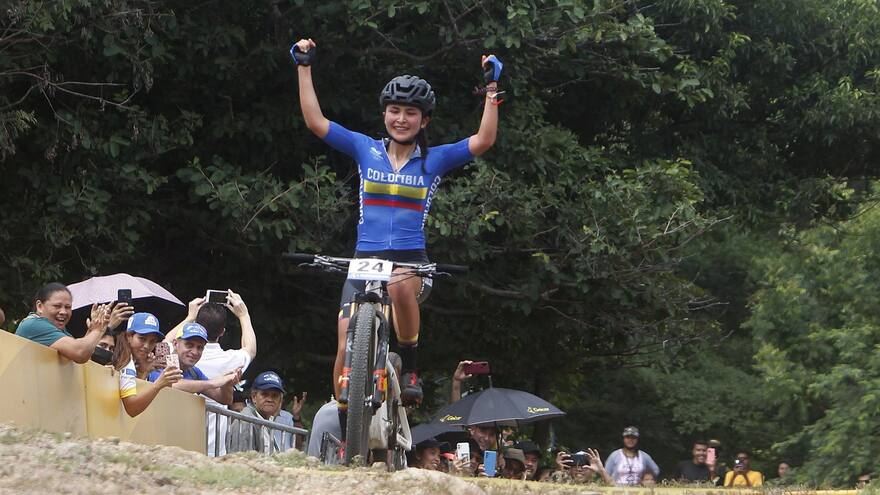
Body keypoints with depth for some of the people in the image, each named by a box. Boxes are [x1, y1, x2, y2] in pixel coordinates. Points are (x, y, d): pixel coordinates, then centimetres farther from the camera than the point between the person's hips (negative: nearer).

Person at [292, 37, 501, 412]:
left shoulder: (434, 160, 6)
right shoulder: (366, 150, 8)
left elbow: (484, 140, -6)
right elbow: (315, 121, 4)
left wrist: (492, 88, -10)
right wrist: (303, 68, 0)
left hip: (412, 262, -2)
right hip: (365, 260, 2)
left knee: (400, 286, -40)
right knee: (347, 349, -10)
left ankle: (410, 368, -18)